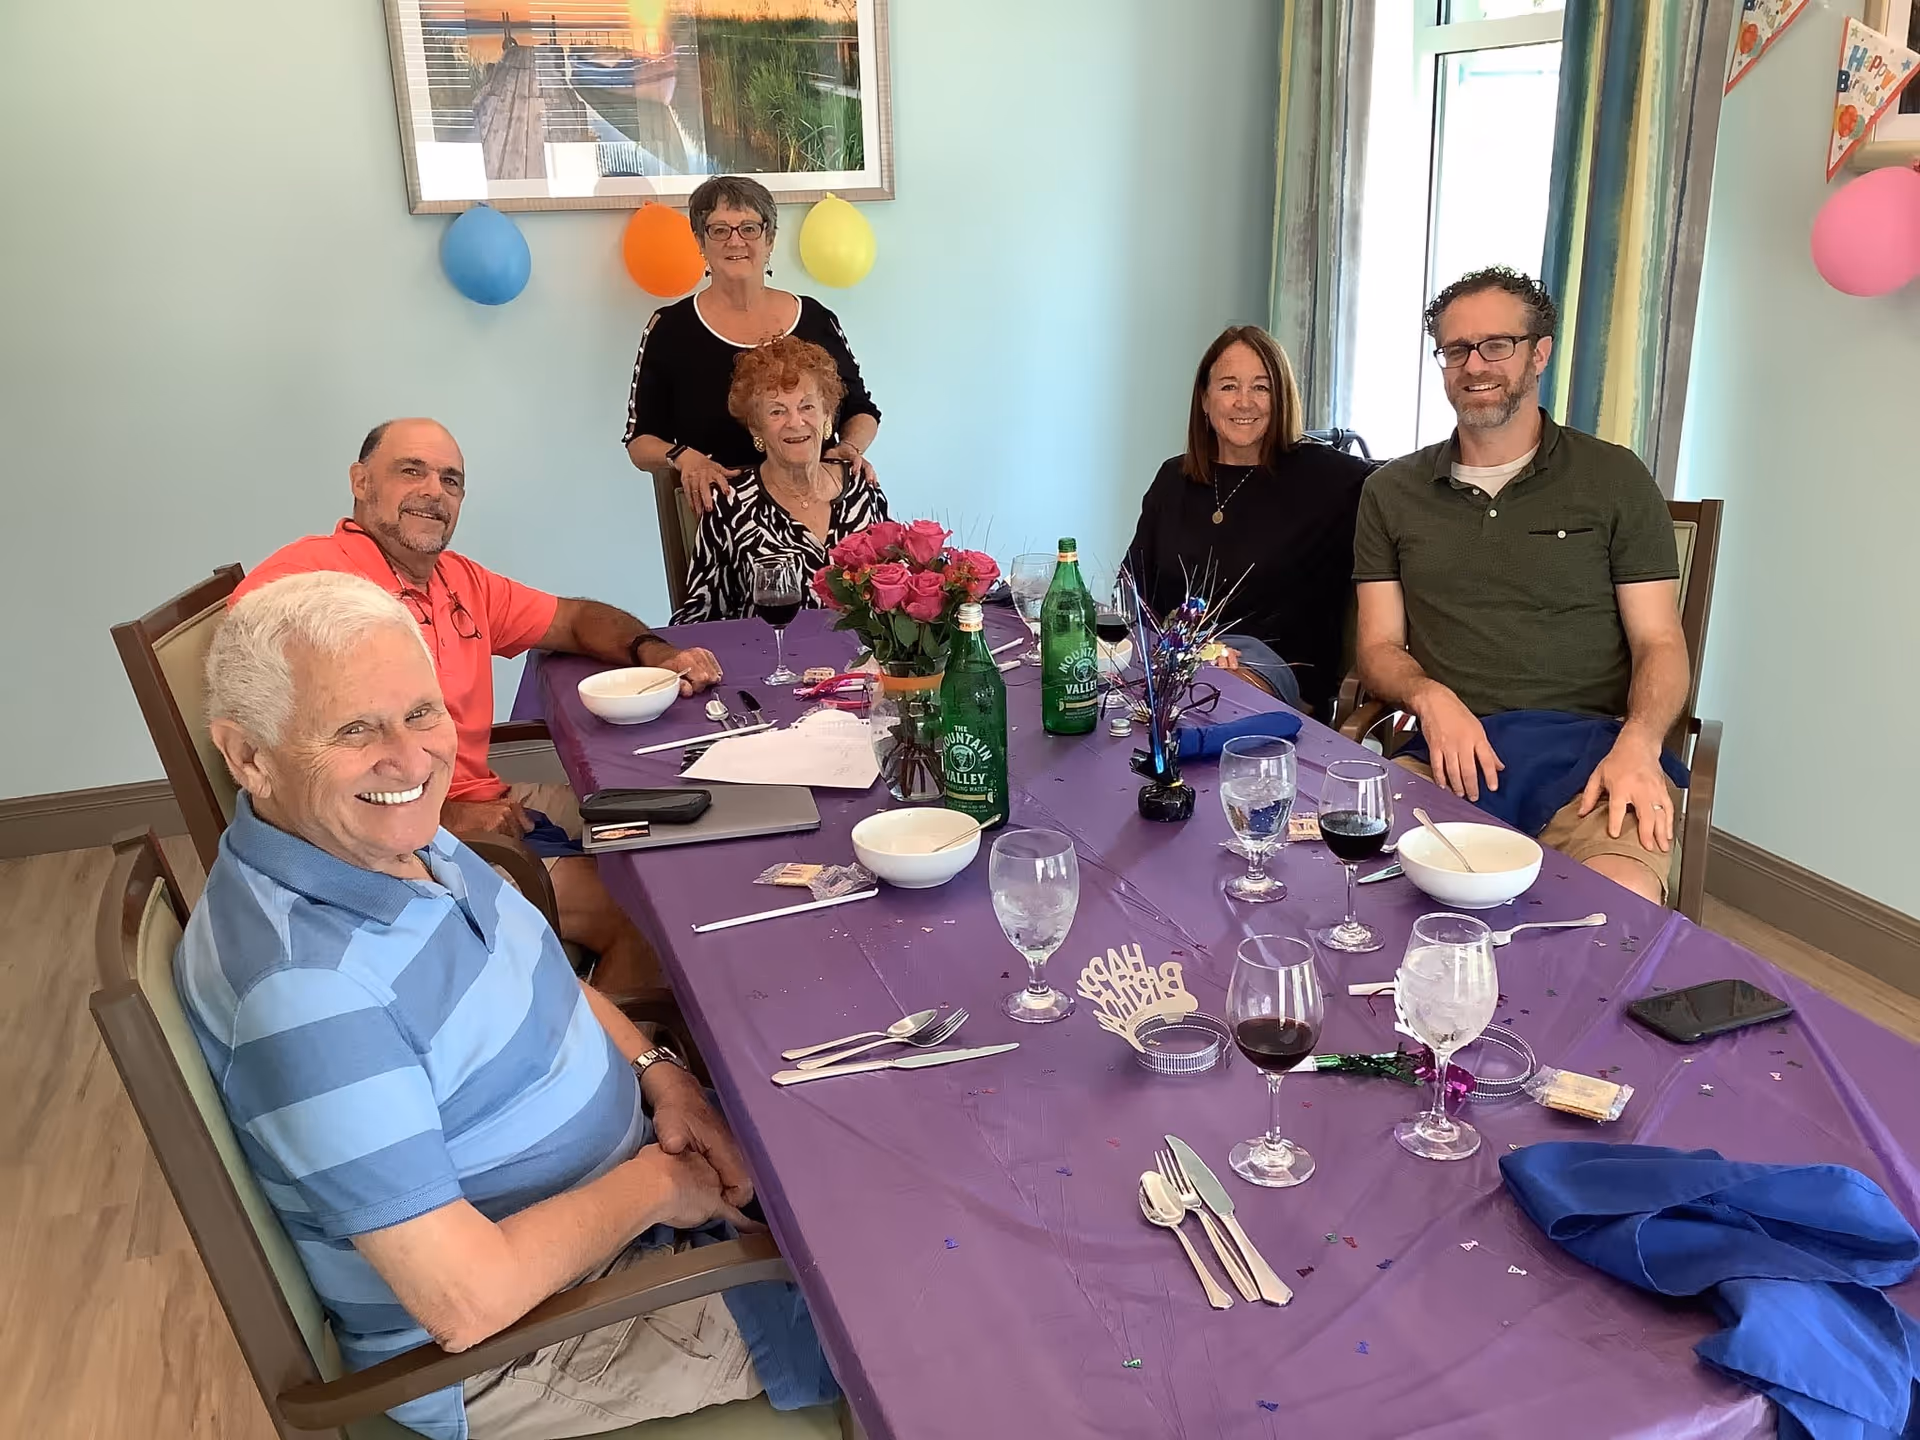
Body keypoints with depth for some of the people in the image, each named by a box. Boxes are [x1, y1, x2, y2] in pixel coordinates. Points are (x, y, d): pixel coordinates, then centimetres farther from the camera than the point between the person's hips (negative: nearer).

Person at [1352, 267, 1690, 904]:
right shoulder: (1392, 493, 17)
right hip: (1452, 754, 2)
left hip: (1589, 745, -1)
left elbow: (1660, 643, 8)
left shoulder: (1615, 480, 11)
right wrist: (1430, 697, -10)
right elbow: (1379, 647, 14)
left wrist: (1638, 744, -13)